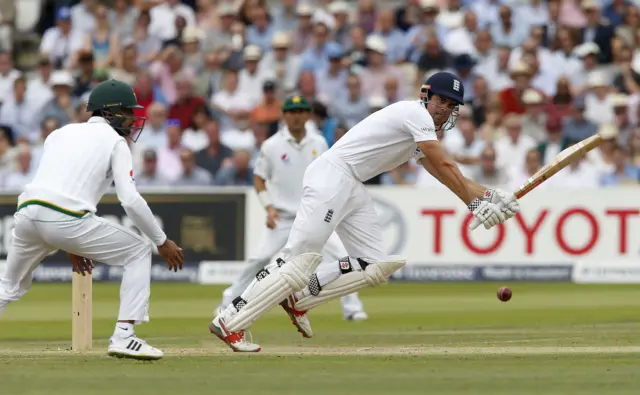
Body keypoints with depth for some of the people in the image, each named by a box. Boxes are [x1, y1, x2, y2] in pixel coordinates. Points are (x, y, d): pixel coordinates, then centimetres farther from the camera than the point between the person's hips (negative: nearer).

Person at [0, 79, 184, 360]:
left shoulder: (61, 133, 28)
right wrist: (162, 242, 7)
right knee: (138, 252, 12)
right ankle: (123, 336, 2)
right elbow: (130, 200, -2)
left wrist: (70, 244, 34)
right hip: (67, 221, -6)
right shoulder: (115, 142, 10)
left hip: (27, 213, 6)